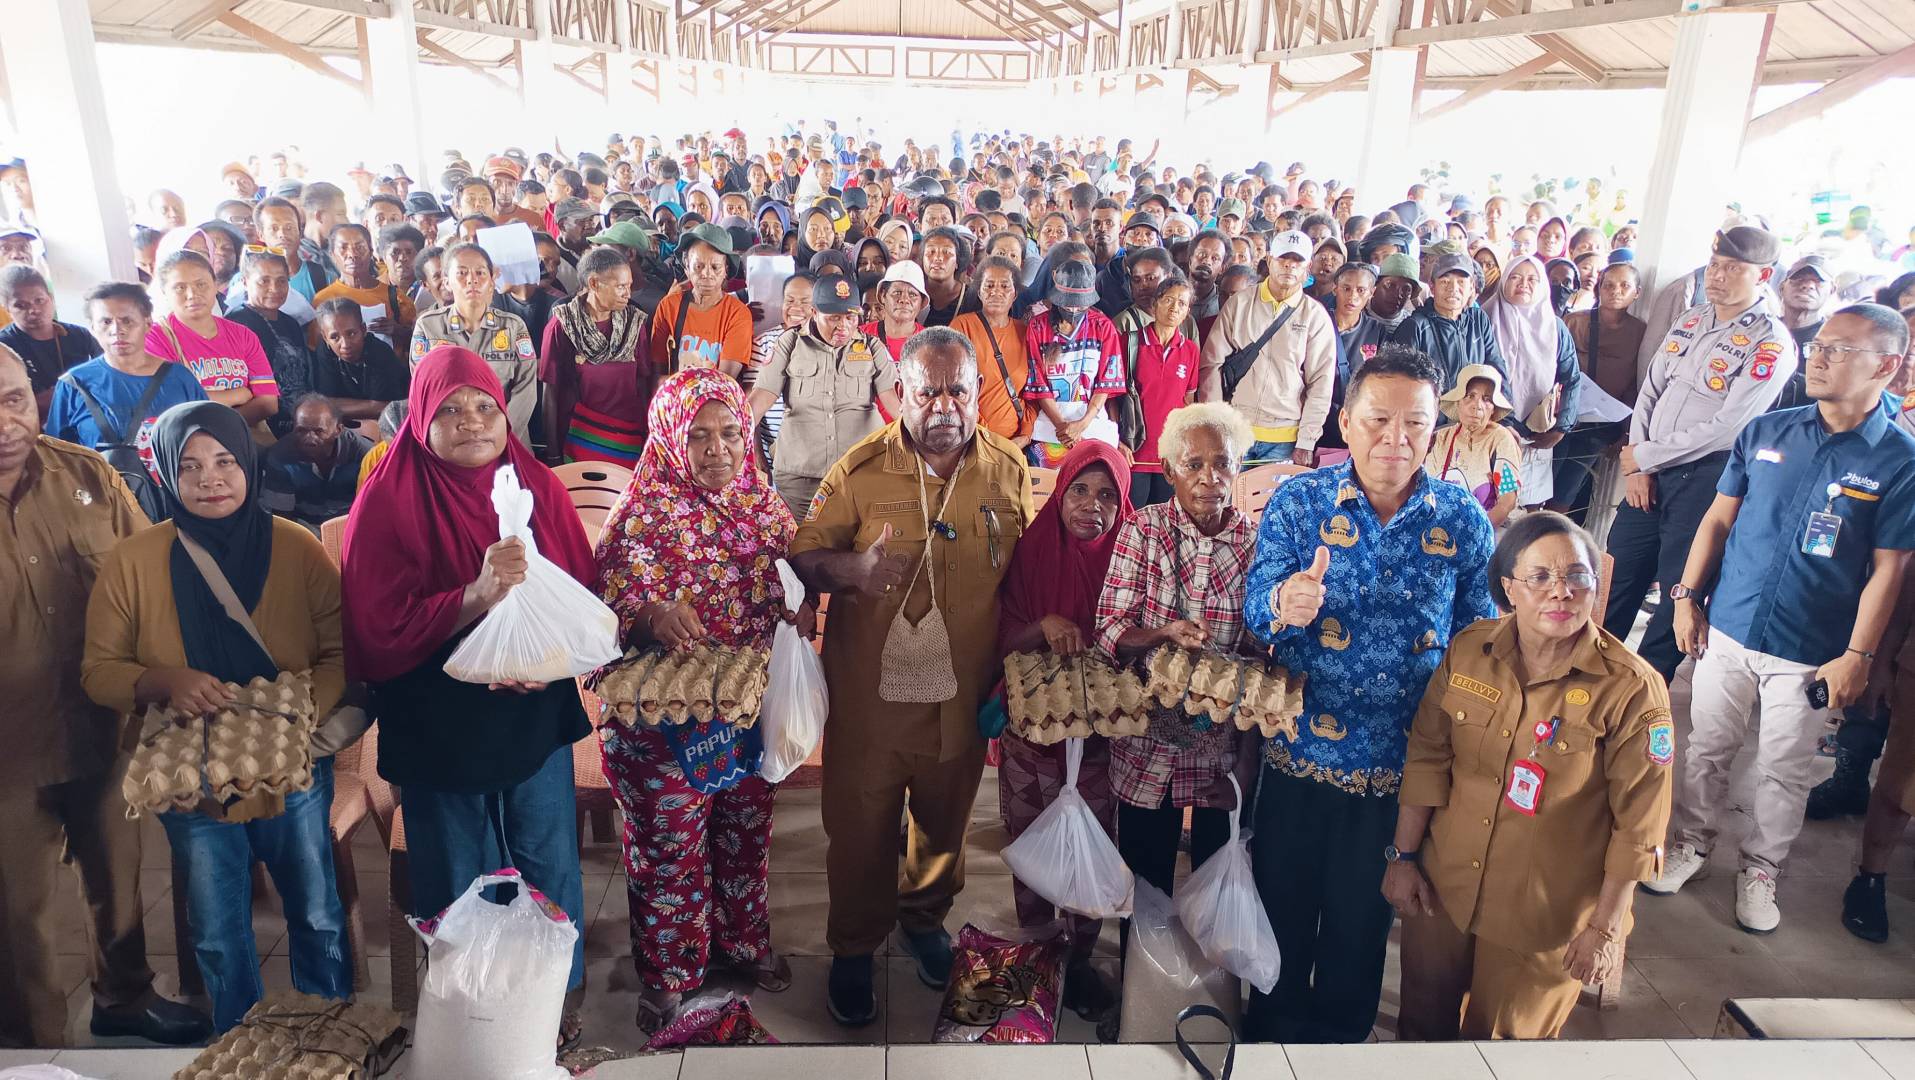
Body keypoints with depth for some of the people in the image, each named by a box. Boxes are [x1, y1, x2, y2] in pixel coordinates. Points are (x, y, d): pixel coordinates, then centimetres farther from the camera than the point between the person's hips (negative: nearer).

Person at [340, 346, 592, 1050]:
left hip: (537, 714, 2)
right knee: (455, 883, 14)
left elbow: (583, 598, 1)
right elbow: (379, 630, -15)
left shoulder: (538, 489, 0)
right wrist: (477, 595, -28)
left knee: (549, 863, 13)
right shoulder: (387, 504, -9)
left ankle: (563, 995, 37)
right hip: (440, 725, -2)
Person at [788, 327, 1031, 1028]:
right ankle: (853, 948, 34)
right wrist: (851, 568, -29)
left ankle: (925, 918, 48)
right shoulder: (860, 470, -9)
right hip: (871, 690, -2)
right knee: (861, 825, 10)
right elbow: (802, 556, -8)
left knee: (945, 817, 20)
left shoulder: (1009, 471, -2)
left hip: (964, 692, 3)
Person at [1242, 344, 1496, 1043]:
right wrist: (1283, 605, -40)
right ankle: (1273, 1031, 42)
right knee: (1283, 906, 16)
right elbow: (1255, 610, -16)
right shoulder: (1297, 501, -9)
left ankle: (1339, 1033, 45)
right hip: (1300, 752, -1)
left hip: (1406, 761, 1)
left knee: (1364, 915, 19)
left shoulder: (1462, 519, -6)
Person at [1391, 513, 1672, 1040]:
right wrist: (1404, 856, 3)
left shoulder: (1632, 688, -18)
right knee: (1424, 1022, 20)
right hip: (1442, 886, 3)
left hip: (1544, 915, -3)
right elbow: (1427, 757, 1)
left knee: (1505, 1034, 17)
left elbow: (1638, 821, -12)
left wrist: (1606, 927, -8)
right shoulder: (1469, 650, -7)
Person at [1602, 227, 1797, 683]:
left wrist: (1643, 455, -11)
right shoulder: (1690, 320, 8)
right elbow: (1650, 391, 7)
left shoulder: (1771, 344, -12)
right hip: (1650, 472, 6)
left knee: (1678, 589, 5)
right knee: (1618, 574, 13)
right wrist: (1636, 468, -3)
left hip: (1704, 477, -6)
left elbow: (1723, 429, -18)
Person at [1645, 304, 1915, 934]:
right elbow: (1718, 518, 7)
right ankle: (1691, 845, 32)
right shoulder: (1766, 432, 0)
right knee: (1707, 749, 14)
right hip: (1727, 629, 3)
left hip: (1810, 655, -2)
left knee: (1785, 772, 11)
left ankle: (1761, 869, 30)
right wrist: (1687, 596, 2)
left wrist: (1858, 656, -9)